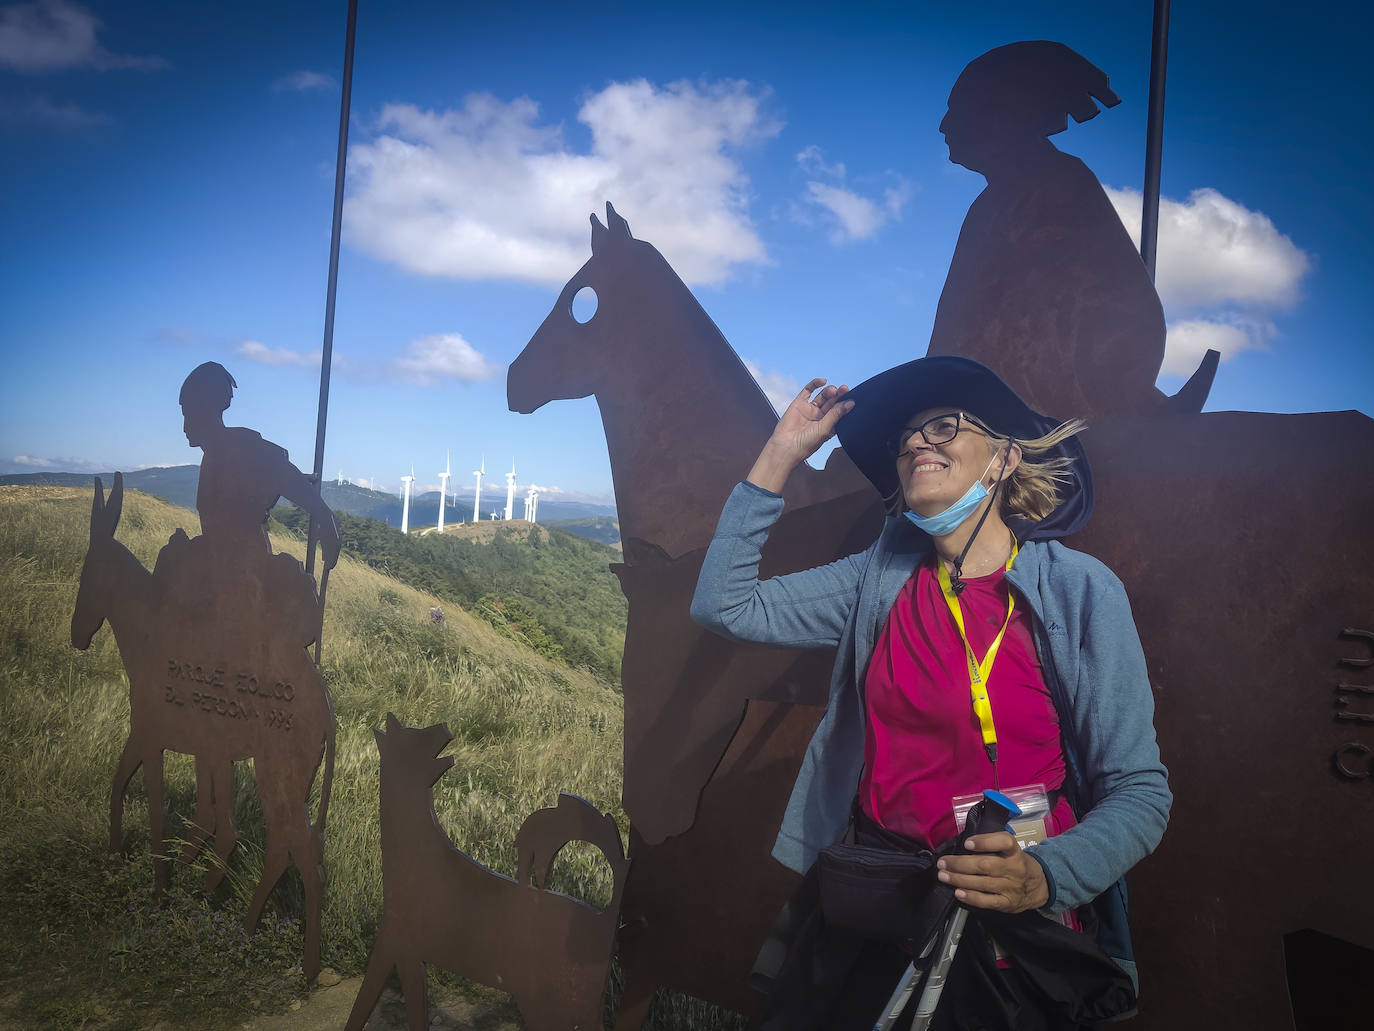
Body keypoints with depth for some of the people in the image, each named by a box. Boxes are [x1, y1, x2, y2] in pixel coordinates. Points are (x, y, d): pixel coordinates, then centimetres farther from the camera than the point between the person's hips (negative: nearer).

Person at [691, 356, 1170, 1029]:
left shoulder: (1079, 590, -9)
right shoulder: (881, 578, 1)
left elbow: (1139, 792, -9)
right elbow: (725, 605, -5)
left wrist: (1043, 878, -27)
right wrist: (781, 455, -4)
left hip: (1014, 924, -3)